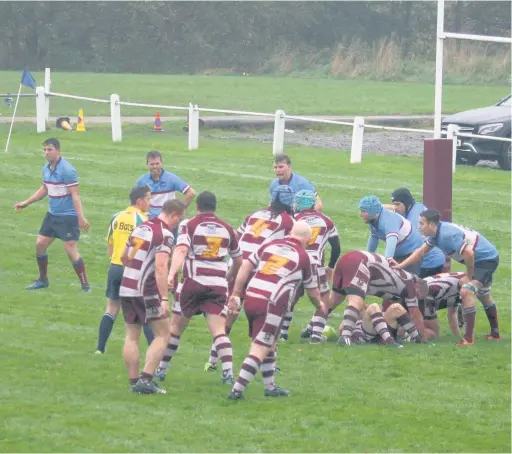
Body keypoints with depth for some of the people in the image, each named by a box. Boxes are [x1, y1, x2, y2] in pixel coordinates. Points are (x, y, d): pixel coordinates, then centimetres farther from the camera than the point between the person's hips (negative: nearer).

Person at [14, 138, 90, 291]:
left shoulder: (66, 169, -18)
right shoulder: (46, 169, 6)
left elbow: (75, 195, -21)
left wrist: (81, 217, -26)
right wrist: (26, 203, 23)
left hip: (68, 216, -8)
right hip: (52, 214, 8)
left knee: (71, 249, -12)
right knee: (40, 244, 10)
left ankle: (85, 286, -4)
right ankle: (43, 280, 27)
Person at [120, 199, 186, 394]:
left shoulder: (141, 227, 12)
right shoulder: (165, 235, -13)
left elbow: (123, 257, 22)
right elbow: (160, 267, -23)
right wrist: (164, 299, -25)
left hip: (126, 288, 7)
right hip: (146, 291, -7)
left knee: (132, 336, 11)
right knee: (162, 336, 1)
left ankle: (134, 381, 11)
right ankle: (146, 379, -9)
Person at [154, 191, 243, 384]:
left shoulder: (189, 225, 1)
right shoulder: (226, 229, 11)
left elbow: (181, 251, -17)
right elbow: (238, 261, 21)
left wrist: (171, 274, -30)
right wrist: (229, 278, 40)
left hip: (193, 281, -2)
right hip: (218, 284, 2)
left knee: (175, 327, 12)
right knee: (219, 331, -4)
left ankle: (161, 370, 19)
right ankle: (228, 372, -20)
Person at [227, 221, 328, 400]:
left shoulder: (270, 245, 14)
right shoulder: (303, 257, 5)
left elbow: (246, 267, 10)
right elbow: (312, 290, 18)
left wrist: (236, 294, 14)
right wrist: (320, 305, 38)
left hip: (251, 298, 6)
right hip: (271, 304, -6)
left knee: (269, 345, 22)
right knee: (259, 350, -5)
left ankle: (270, 386, 29)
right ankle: (237, 390, -14)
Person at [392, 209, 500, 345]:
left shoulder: (447, 235, -32)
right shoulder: (437, 233, -1)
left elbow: (469, 253, -36)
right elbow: (421, 252, 9)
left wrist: (469, 276, -20)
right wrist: (400, 265, 3)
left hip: (487, 259, -11)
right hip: (487, 258, 11)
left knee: (466, 292, -23)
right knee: (483, 295, 26)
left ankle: (469, 338, -22)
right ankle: (495, 334, 42)